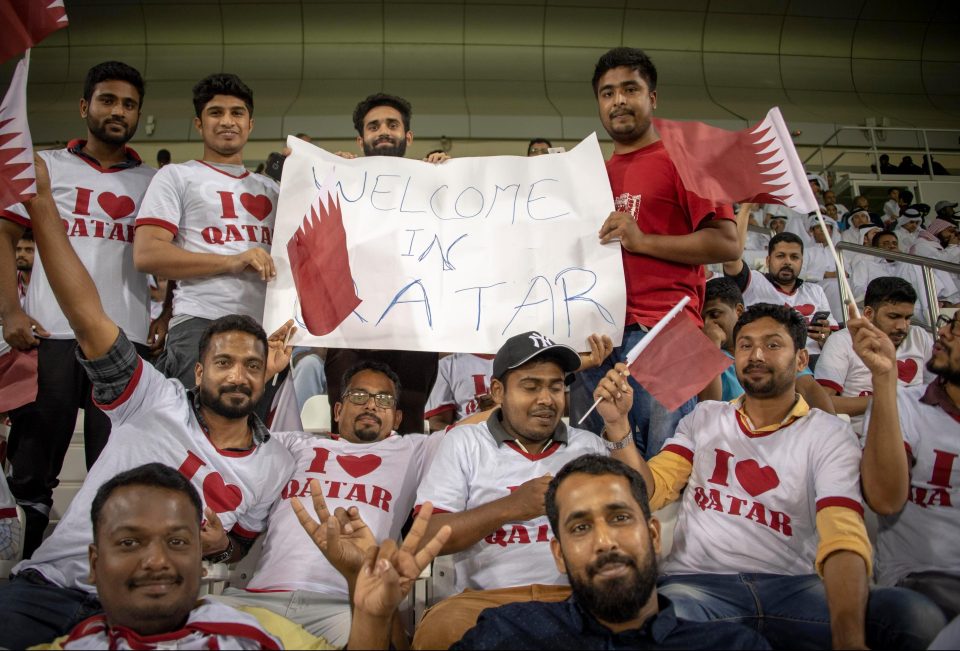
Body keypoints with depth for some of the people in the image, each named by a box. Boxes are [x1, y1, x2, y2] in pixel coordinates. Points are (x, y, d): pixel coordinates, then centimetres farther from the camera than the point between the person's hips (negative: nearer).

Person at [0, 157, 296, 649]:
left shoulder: (275, 465, 7)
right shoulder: (157, 404, 1)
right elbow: (86, 314, -8)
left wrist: (222, 547, -5)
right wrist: (40, 201, -15)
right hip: (51, 585, -1)